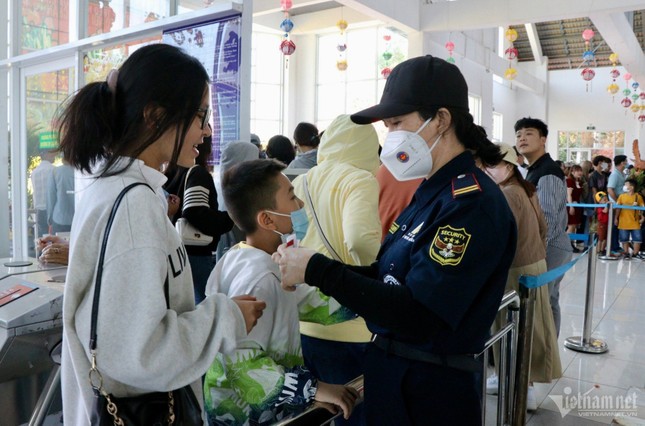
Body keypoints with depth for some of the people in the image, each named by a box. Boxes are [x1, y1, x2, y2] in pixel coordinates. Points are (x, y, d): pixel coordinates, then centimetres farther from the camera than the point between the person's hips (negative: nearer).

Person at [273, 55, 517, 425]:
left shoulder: (471, 202, -23)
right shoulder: (432, 190, 8)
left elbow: (417, 317, -29)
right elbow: (392, 276, 5)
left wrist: (318, 270, -26)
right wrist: (308, 267, -7)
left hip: (434, 386, -8)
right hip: (392, 368, 8)